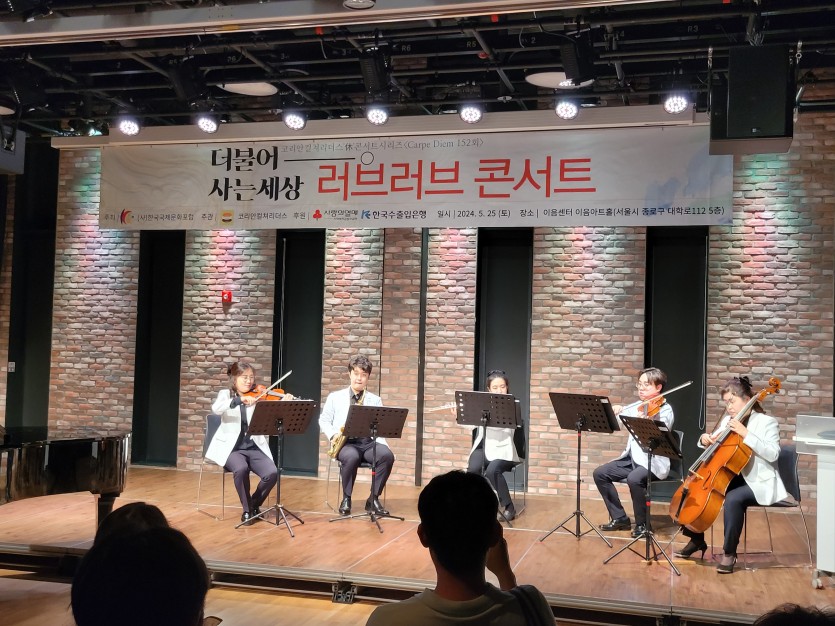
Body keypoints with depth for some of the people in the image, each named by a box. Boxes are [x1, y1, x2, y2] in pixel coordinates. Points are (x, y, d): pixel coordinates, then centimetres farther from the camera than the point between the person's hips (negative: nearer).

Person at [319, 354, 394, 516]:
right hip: (345, 443, -2)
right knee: (351, 457, -38)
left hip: (368, 442, 2)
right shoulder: (335, 397, 11)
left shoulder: (375, 400, 13)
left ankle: (373, 499, -15)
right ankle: (346, 499, -15)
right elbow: (324, 420, 12)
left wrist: (383, 444, -12)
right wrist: (333, 435, -7)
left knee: (387, 455, -30)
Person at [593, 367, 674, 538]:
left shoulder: (665, 410, -9)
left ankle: (642, 524, -13)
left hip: (653, 462, -8)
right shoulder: (637, 406, 11)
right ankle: (620, 518, 7)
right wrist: (616, 410, -8)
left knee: (634, 479, -35)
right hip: (632, 458, 8)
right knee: (600, 473, -4)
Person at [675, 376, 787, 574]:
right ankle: (697, 540, 11)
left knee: (733, 498, -35)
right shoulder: (728, 421, 9)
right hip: (733, 478, 8)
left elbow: (772, 454, -24)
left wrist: (746, 434, -29)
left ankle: (729, 552, -19)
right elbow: (716, 447, 17)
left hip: (759, 484, -7)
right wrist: (705, 440, -6)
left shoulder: (767, 422, -9)